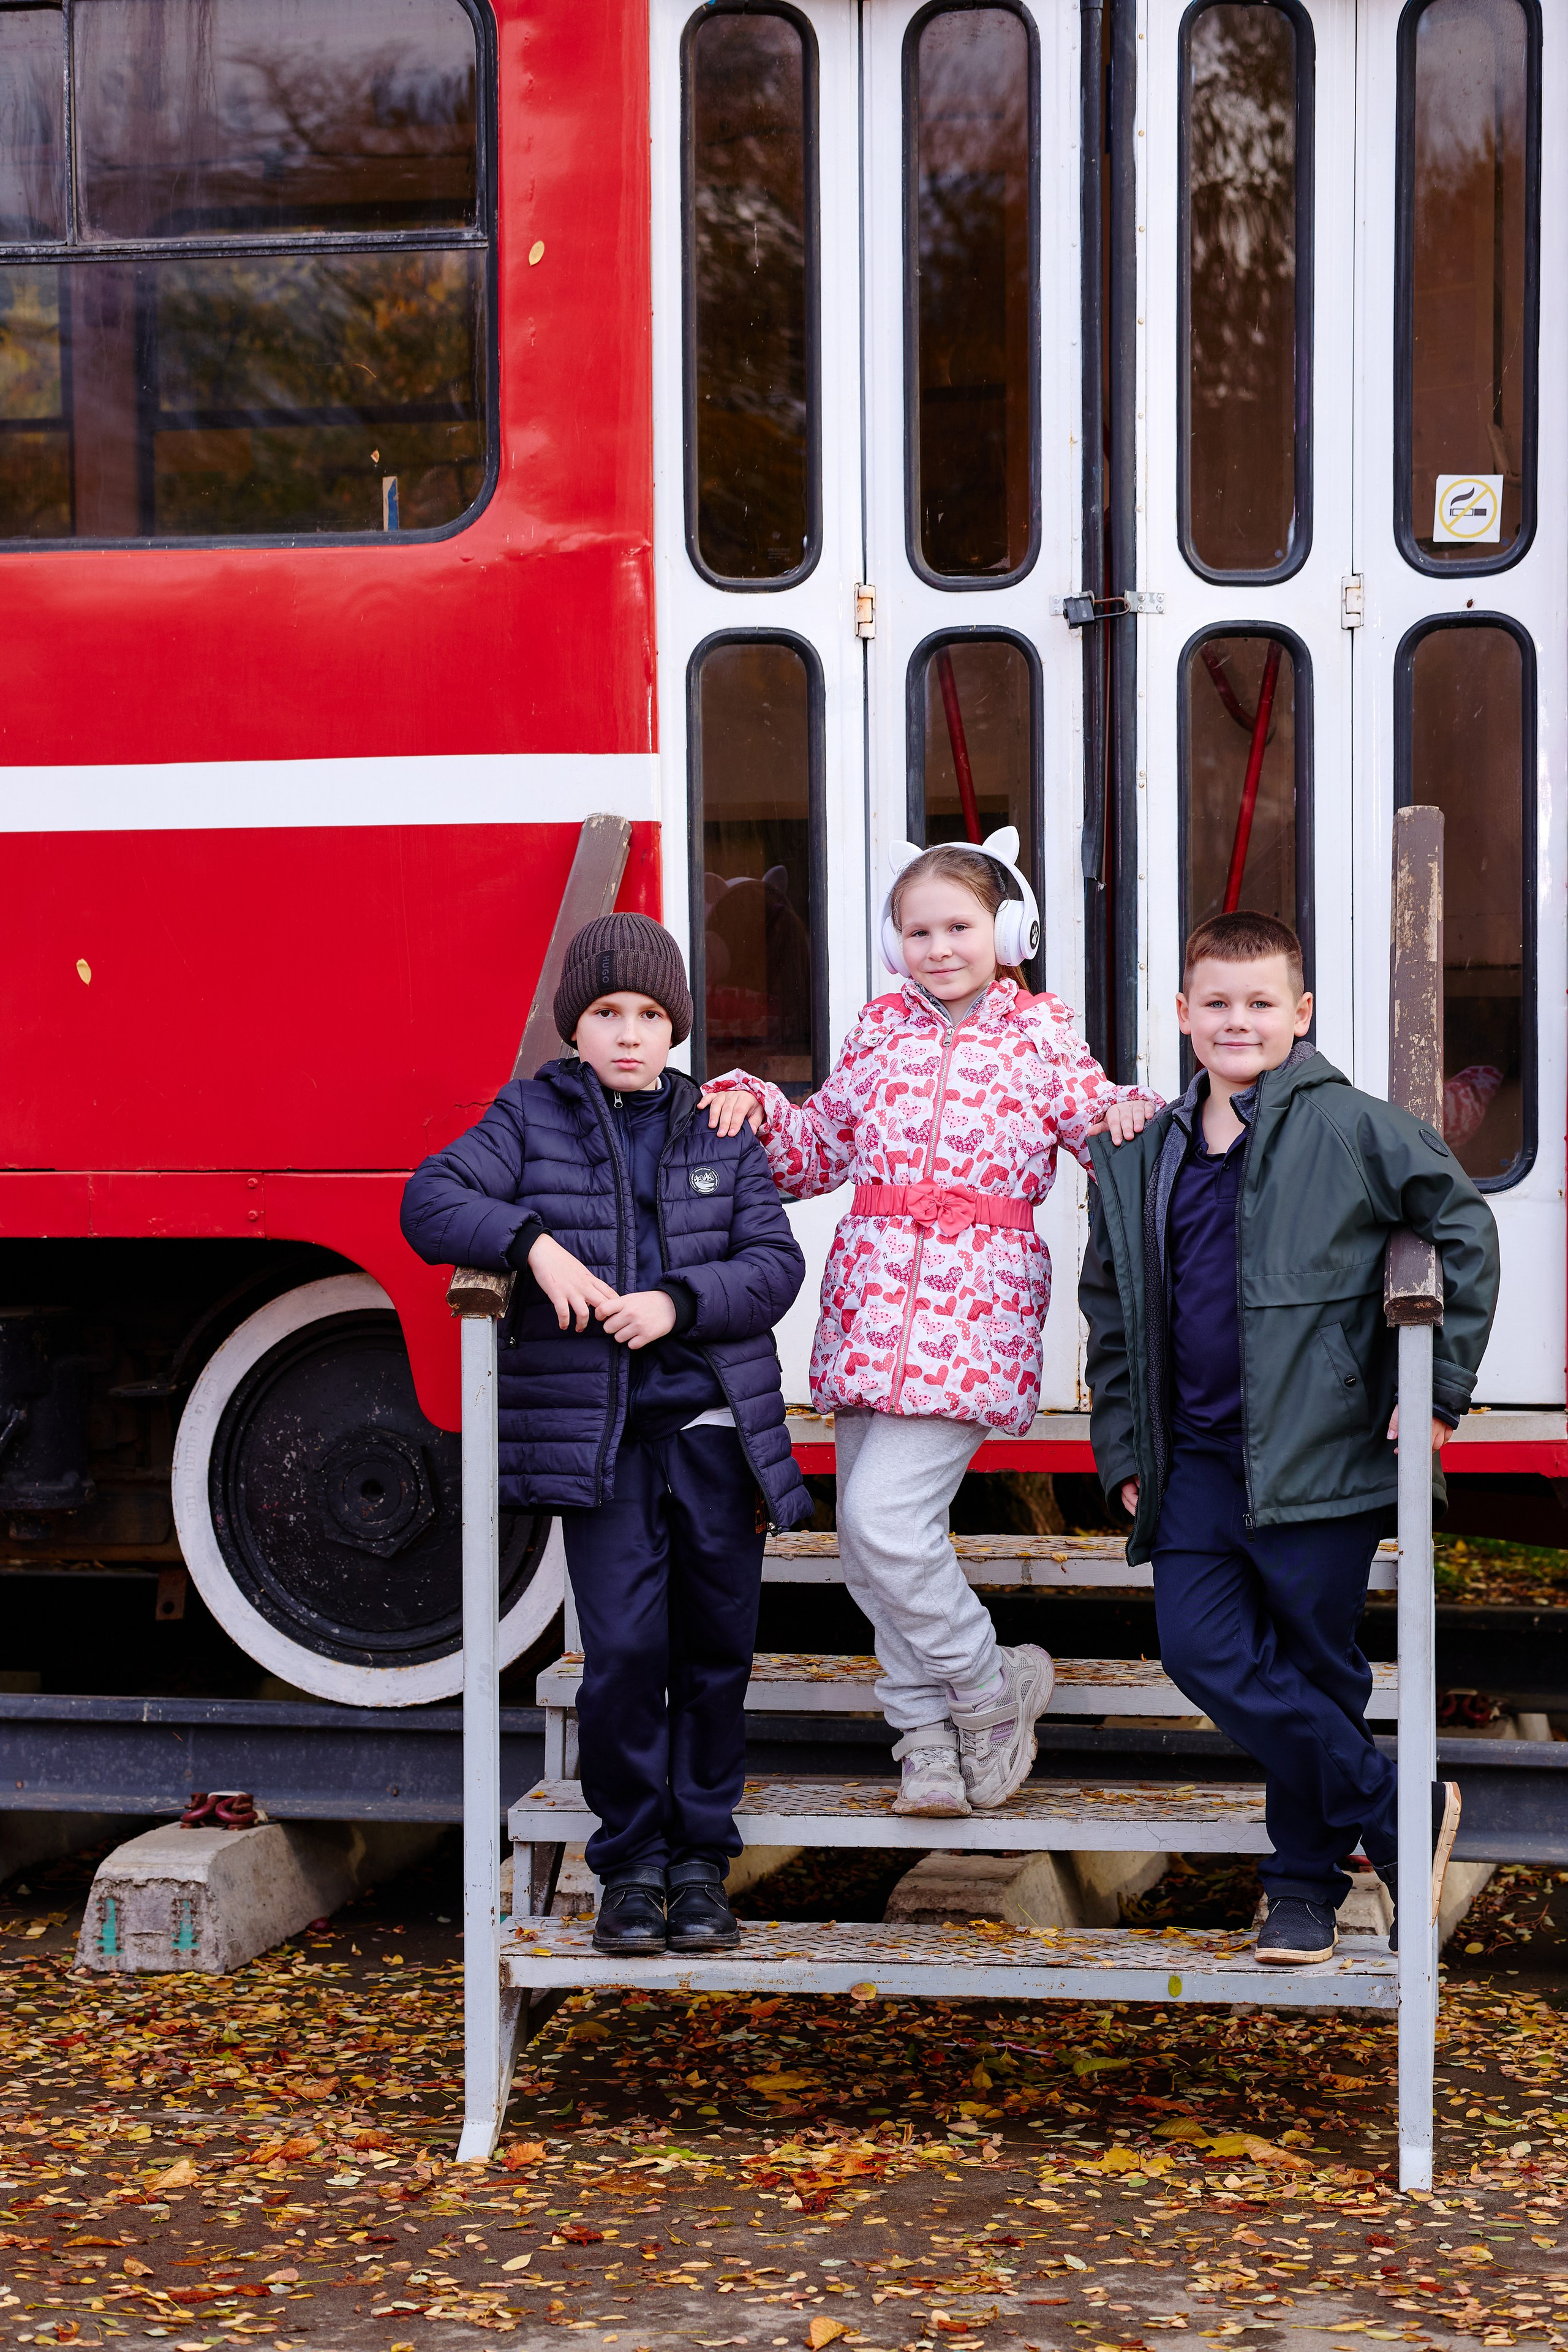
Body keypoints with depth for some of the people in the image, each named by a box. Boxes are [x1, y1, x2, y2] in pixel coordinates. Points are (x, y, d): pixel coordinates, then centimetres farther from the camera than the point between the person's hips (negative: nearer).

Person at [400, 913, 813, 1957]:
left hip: (716, 1422, 2)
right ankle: (632, 1867, 3)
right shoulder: (531, 1118, 7)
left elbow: (775, 1265, 4)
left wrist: (678, 1302, -13)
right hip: (597, 1435, -2)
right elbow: (432, 1202, -5)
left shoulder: (720, 1131, 11)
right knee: (625, 1649, -10)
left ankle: (701, 1860, 16)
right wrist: (535, 1242, -21)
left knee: (716, 1649, 4)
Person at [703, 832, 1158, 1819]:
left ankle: (991, 1687, 5)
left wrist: (1131, 1112, -15)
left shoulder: (1039, 1033, 4)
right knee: (870, 1536, 5)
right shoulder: (882, 1028, 15)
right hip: (871, 1294, 5)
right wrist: (757, 1103, 3)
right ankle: (928, 1730, 19)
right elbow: (821, 1148, 20)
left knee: (886, 1516, -16)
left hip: (975, 1302, -5)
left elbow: (1102, 1126, 6)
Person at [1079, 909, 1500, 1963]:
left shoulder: (1350, 1126, -4)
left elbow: (1464, 1227, -1)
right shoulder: (1142, 1159, 12)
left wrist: (1442, 1386, -4)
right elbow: (1111, 1312, 21)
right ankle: (1400, 1815, 4)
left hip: (1319, 1456, -4)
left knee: (1314, 1674, 2)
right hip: (1197, 1461, 5)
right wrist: (1124, 1452, 16)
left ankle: (1308, 1887, 21)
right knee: (1204, 1652, -10)